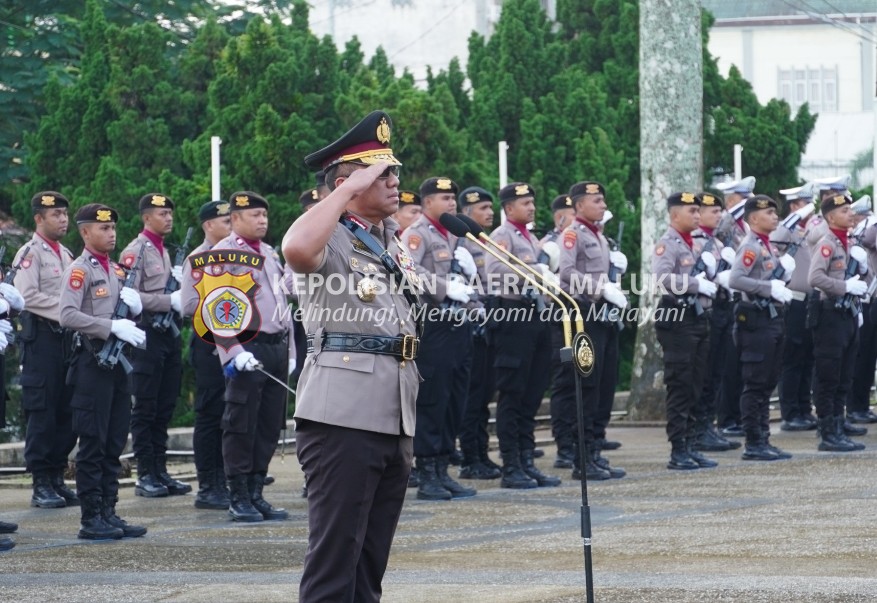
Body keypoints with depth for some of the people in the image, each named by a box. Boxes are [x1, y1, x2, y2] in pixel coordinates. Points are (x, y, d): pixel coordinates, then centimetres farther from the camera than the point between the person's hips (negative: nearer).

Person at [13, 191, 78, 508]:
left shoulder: (66, 255, 18)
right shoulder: (30, 254, -7)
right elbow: (28, 297, -17)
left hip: (67, 336, 8)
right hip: (41, 337, -8)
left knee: (66, 412, 7)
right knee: (41, 412, -6)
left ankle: (57, 479, 14)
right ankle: (41, 484, -3)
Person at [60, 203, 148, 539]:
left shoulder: (117, 271, 17)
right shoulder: (79, 271, -8)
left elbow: (133, 312, 24)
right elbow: (67, 315, -20)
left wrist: (133, 303, 0)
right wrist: (113, 326, -25)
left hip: (117, 361, 8)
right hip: (92, 363, -8)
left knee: (115, 444, 10)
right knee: (93, 444, -5)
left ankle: (108, 513, 15)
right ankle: (91, 520, -2)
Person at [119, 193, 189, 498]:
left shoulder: (164, 251, 19)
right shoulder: (135, 252, -9)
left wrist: (178, 280, 7)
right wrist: (170, 301, -21)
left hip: (169, 333, 9)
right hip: (147, 334, -9)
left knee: (165, 407, 10)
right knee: (145, 408, -3)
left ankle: (161, 471, 15)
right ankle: (146, 476, 0)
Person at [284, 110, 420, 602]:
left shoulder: (394, 240, 18)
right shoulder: (332, 239, -8)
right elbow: (297, 249, -33)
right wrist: (350, 189, -21)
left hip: (395, 416, 9)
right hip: (343, 415, -8)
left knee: (371, 561, 11)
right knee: (335, 557, -9)